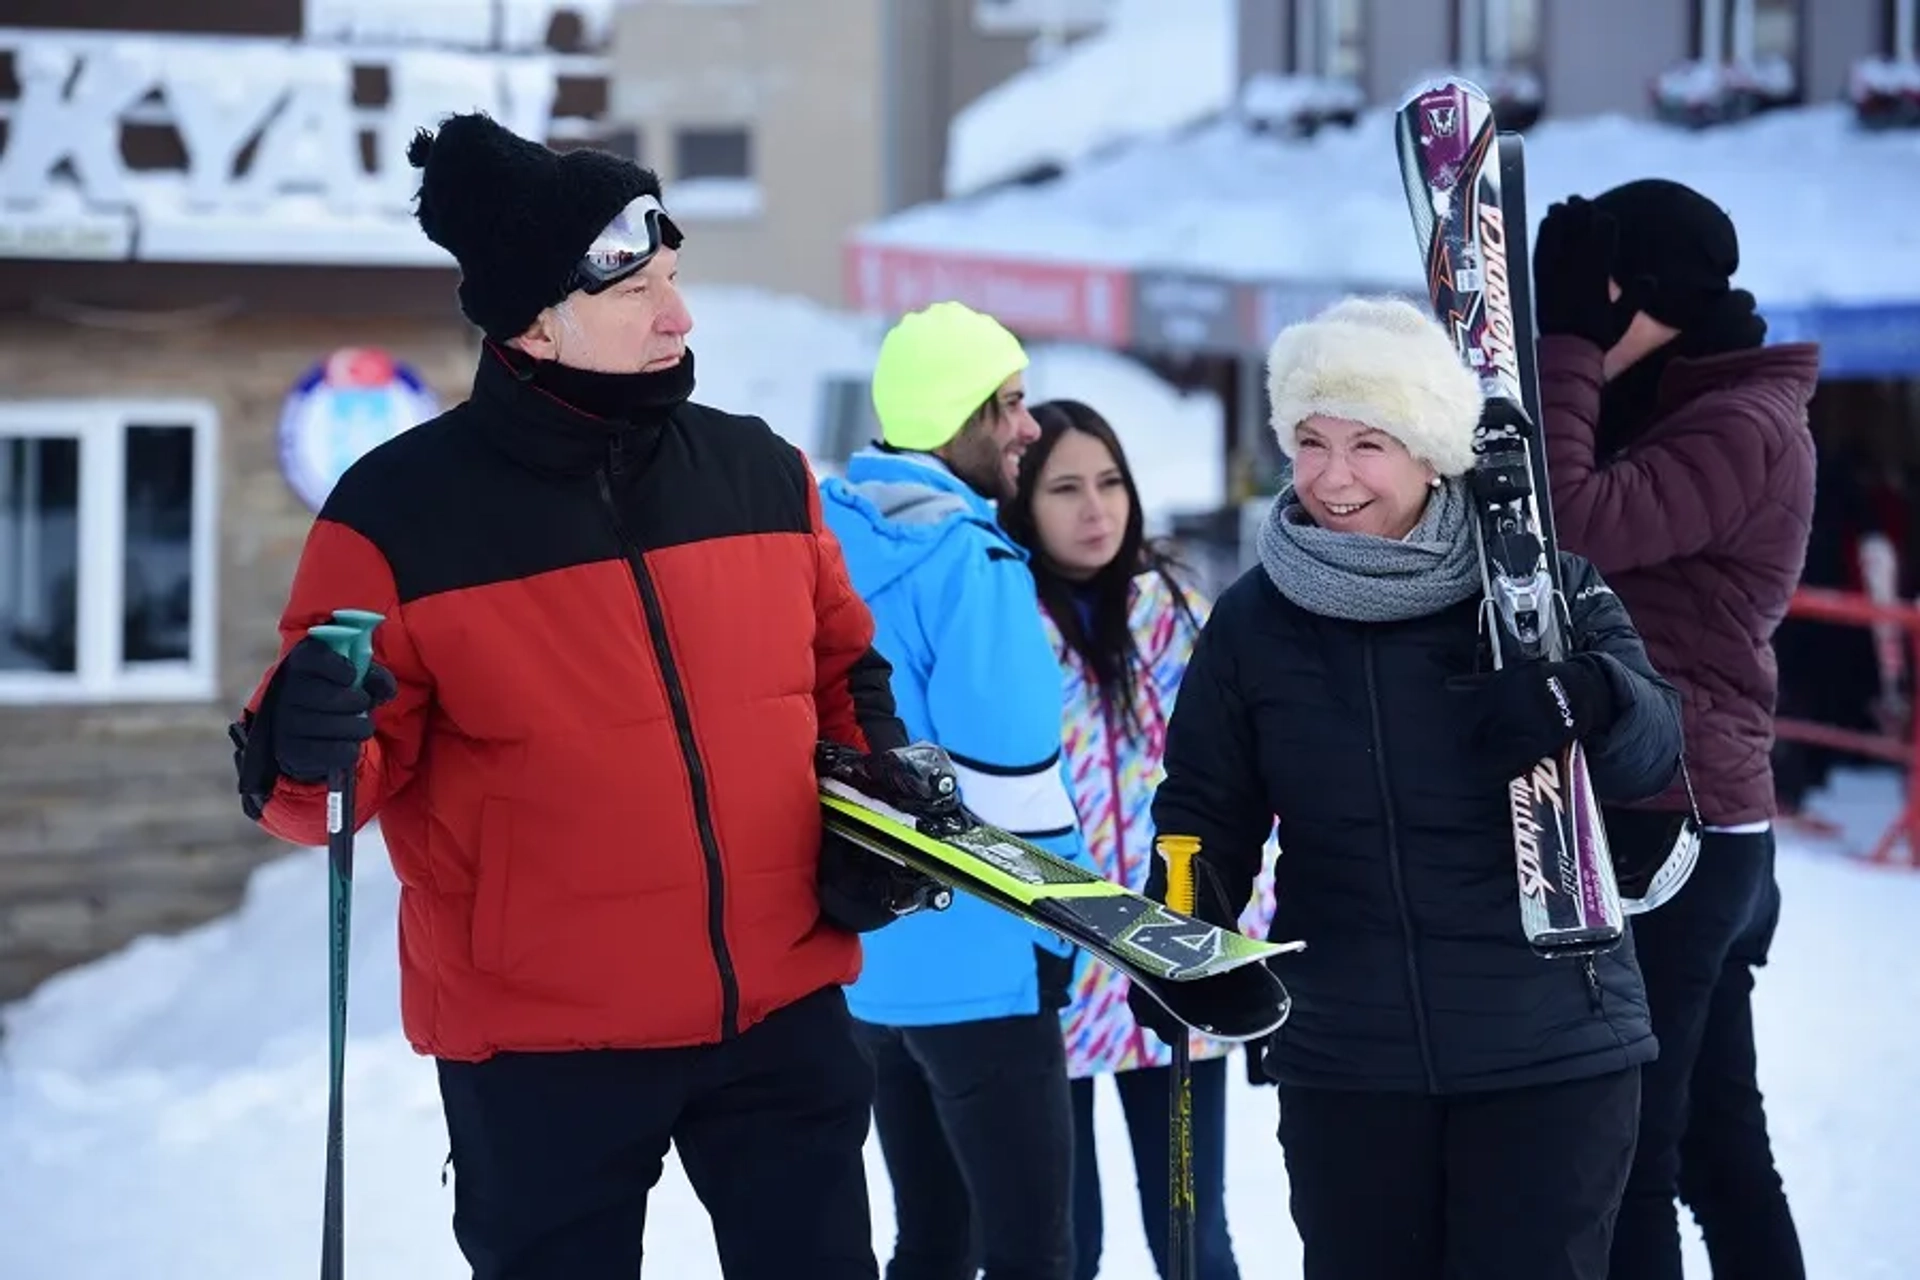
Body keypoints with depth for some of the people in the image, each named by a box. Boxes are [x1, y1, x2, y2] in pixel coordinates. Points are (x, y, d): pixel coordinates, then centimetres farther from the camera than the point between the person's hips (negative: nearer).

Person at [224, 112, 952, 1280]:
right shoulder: (403, 510, -11)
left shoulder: (762, 472, 3)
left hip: (782, 1010, 4)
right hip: (540, 1044, -4)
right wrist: (307, 750, -31)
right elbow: (348, 769, -9)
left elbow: (843, 666, 18)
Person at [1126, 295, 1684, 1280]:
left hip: (1552, 1050, -2)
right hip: (1343, 1062, 3)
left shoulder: (1539, 583, -4)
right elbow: (1207, 814, 9)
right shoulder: (1252, 621, 4)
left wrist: (1592, 700, -36)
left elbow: (1654, 747, -13)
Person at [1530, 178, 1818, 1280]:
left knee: (1623, 1151, -8)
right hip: (1699, 822, 11)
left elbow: (1573, 526, -27)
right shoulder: (1692, 411, 17)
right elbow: (1612, 539, 11)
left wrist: (1563, 340, -21)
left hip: (1660, 826, -11)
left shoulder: (1743, 425, -14)